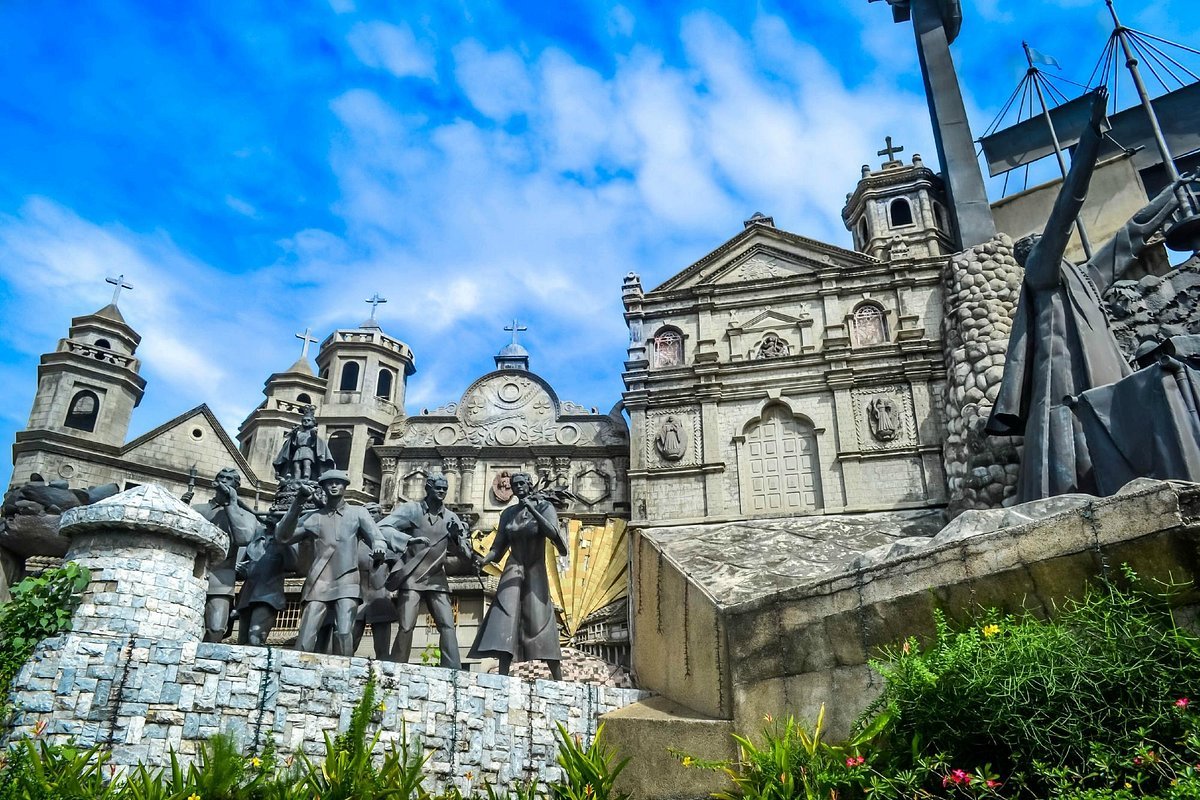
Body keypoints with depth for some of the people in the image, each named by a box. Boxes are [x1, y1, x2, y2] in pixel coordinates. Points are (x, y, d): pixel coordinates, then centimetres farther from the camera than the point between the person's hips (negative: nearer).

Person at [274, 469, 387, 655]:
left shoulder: (358, 512, 15)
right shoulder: (314, 517, 16)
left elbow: (376, 536, 3)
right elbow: (283, 537, 5)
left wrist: (378, 548, -23)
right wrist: (297, 503, -4)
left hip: (346, 583, -1)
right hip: (318, 584, 1)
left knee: (344, 634, -18)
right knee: (305, 638, -11)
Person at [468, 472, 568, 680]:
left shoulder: (544, 506, 0)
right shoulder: (508, 513, 9)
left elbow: (553, 533, -17)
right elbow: (498, 547, 9)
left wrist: (531, 509, -22)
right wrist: (484, 561, -11)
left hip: (535, 573, -2)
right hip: (513, 572, 3)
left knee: (540, 624, -7)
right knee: (505, 622, -13)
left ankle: (559, 681, 0)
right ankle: (503, 677, -18)